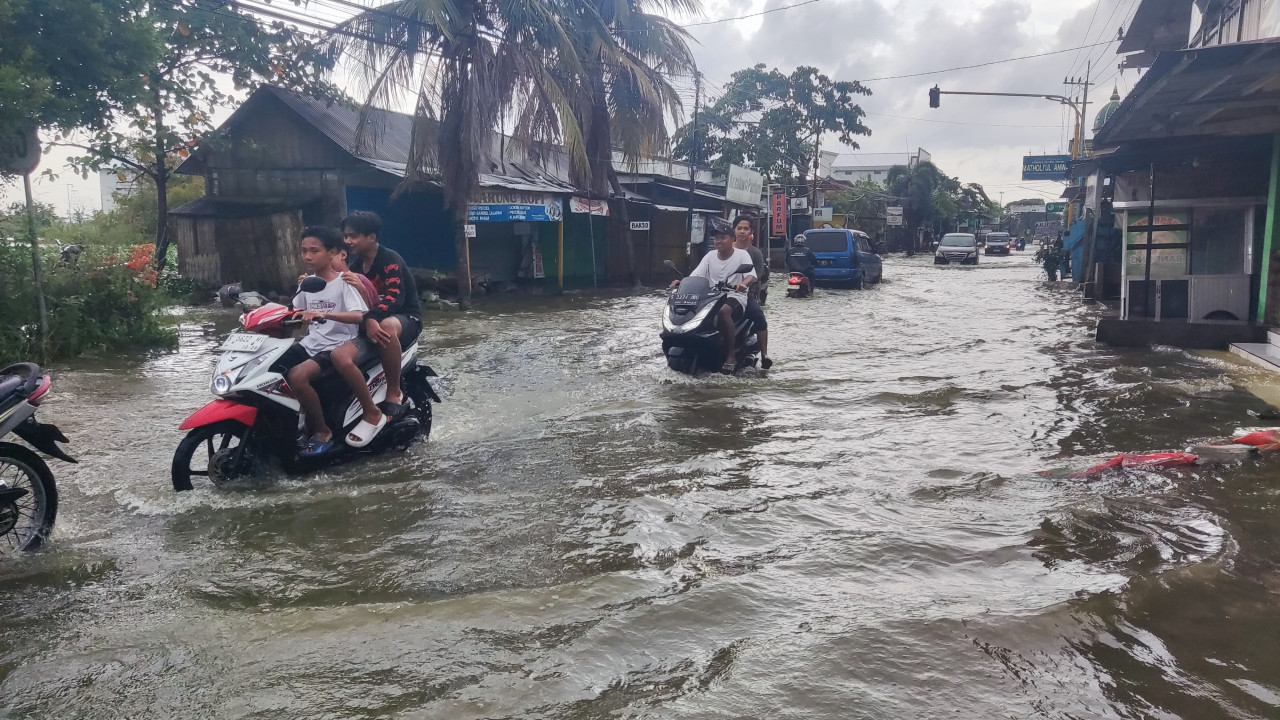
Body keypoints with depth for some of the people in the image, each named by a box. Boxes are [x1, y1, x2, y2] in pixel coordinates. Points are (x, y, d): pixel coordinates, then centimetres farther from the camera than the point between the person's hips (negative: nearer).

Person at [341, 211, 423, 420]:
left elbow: (394, 297, -27)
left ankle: (394, 392, -32)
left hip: (405, 317, -7)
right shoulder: (355, 265, 12)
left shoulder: (390, 259, -13)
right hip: (369, 321, 7)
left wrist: (372, 319, -44)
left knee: (386, 327, -43)